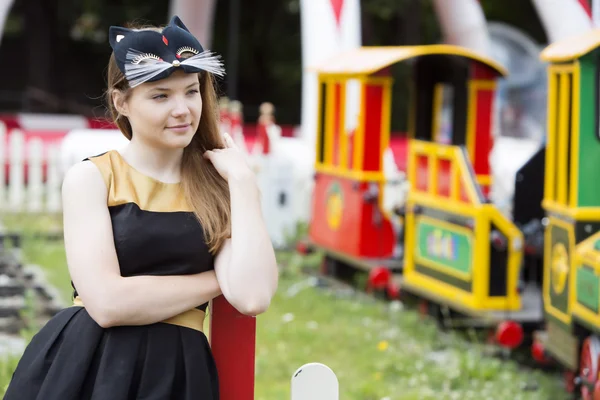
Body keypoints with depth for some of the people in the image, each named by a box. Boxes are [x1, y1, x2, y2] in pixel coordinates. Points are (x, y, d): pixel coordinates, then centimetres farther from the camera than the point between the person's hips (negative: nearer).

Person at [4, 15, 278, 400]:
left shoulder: (217, 186, 4)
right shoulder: (90, 178, -3)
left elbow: (253, 297, -13)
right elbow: (108, 303, -16)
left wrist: (242, 180, -8)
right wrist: (217, 279, -8)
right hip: (84, 369, -2)